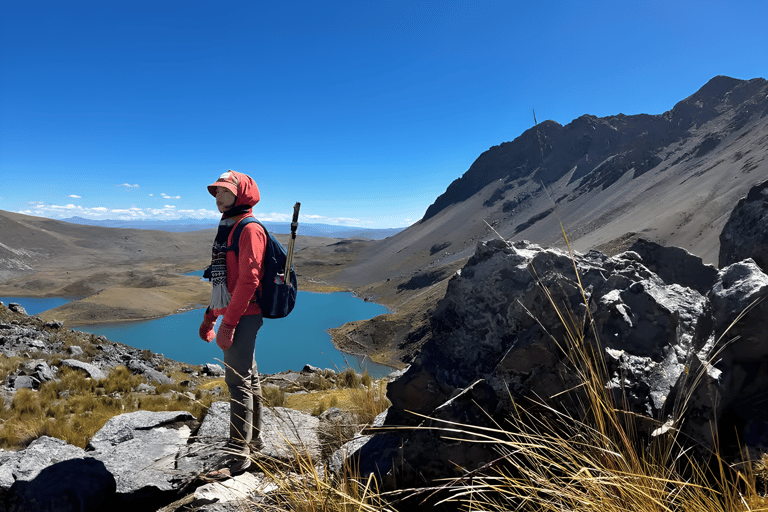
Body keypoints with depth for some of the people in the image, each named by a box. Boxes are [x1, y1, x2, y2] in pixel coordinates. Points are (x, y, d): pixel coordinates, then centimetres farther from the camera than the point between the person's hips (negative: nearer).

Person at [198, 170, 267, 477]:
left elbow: (248, 280, -20)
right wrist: (210, 315, 21)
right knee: (247, 378, 17)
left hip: (243, 317, -10)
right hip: (232, 316, 10)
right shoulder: (226, 228, 19)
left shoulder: (249, 230, -12)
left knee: (238, 381, -6)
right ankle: (254, 439, 31)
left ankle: (238, 453, 3)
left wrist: (228, 322, -21)